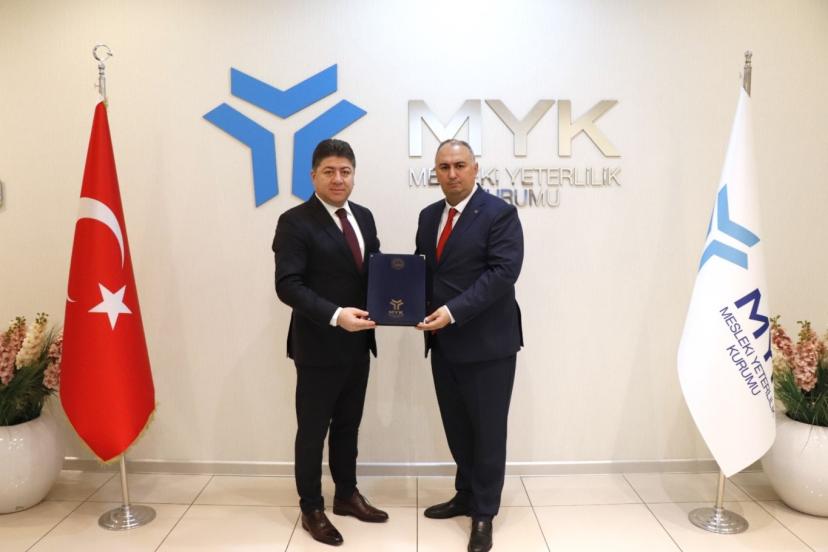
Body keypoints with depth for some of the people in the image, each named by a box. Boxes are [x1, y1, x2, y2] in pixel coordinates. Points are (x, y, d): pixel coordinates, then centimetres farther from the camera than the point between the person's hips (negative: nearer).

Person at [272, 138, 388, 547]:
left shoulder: (364, 217, 9)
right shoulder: (295, 221, -12)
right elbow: (288, 286, -19)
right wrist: (335, 315, -31)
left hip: (358, 343, 6)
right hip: (318, 345, -6)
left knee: (348, 425, 20)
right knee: (313, 430, 10)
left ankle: (346, 494, 39)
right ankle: (311, 509, 28)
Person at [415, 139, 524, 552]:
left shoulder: (500, 214, -10)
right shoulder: (429, 216, 12)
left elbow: (503, 272, -19)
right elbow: (420, 268, 16)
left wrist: (454, 311, -25)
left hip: (487, 343, -6)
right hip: (443, 343, 6)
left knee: (487, 431, 7)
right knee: (457, 428, 18)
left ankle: (484, 513, 24)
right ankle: (466, 496, 38)